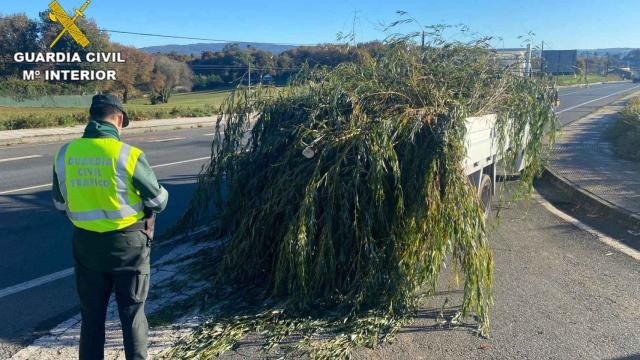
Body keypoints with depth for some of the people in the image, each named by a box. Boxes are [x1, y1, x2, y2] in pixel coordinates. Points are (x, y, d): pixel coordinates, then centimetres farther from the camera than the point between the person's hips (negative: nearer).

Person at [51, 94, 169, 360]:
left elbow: (60, 203, 7)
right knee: (132, 313, 12)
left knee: (91, 314, 18)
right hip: (127, 243, -3)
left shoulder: (65, 154, -5)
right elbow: (158, 201, -9)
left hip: (86, 244, 4)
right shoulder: (128, 155, -19)